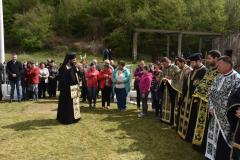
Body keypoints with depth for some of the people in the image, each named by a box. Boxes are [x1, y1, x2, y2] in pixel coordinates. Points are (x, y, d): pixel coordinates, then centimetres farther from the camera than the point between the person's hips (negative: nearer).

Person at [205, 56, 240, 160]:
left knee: (224, 139, 4)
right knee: (214, 135, 16)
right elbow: (211, 93, 14)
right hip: (216, 114, 7)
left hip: (226, 116, -7)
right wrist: (211, 106, 4)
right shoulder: (218, 78, 8)